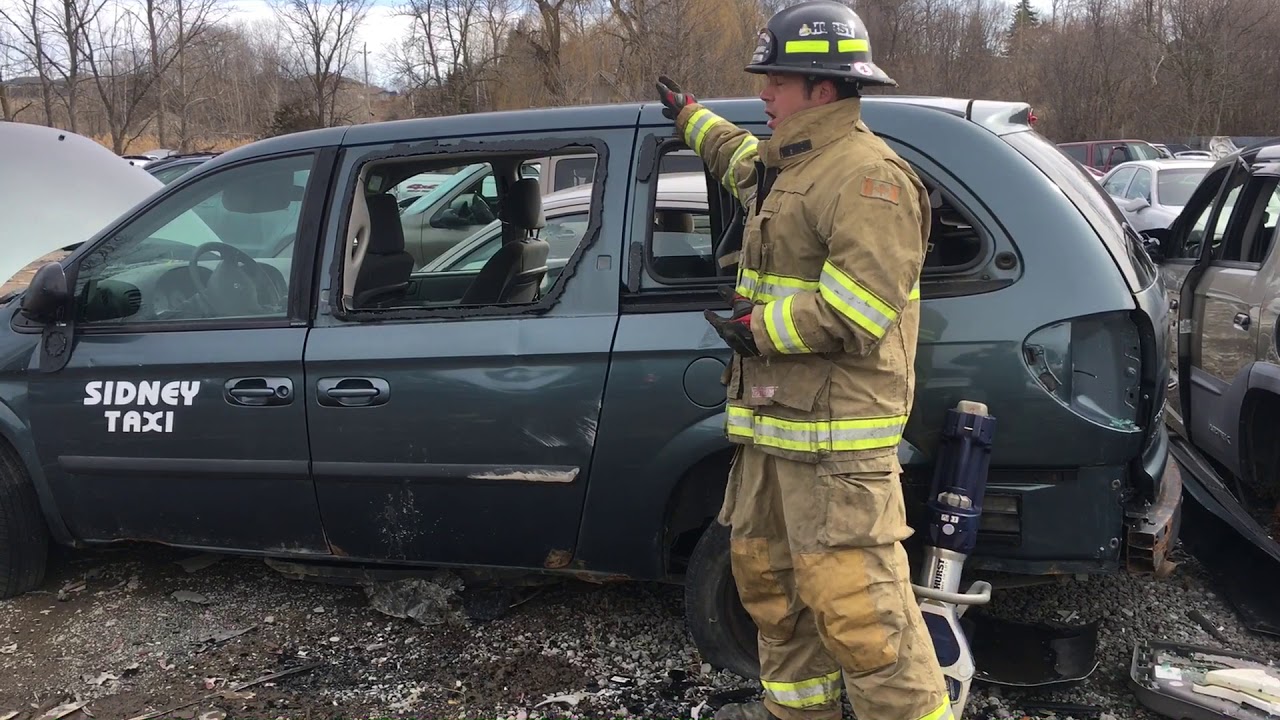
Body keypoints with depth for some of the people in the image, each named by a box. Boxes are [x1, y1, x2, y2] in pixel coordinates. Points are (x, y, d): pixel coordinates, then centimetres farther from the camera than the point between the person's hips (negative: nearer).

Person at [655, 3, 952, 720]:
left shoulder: (868, 176, -15)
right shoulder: (788, 165, 17)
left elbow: (859, 310, -26)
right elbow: (742, 157, 44)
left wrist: (758, 329, -16)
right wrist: (692, 116, 55)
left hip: (836, 434, -10)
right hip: (774, 421, 10)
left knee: (855, 603, -10)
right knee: (767, 574, 18)